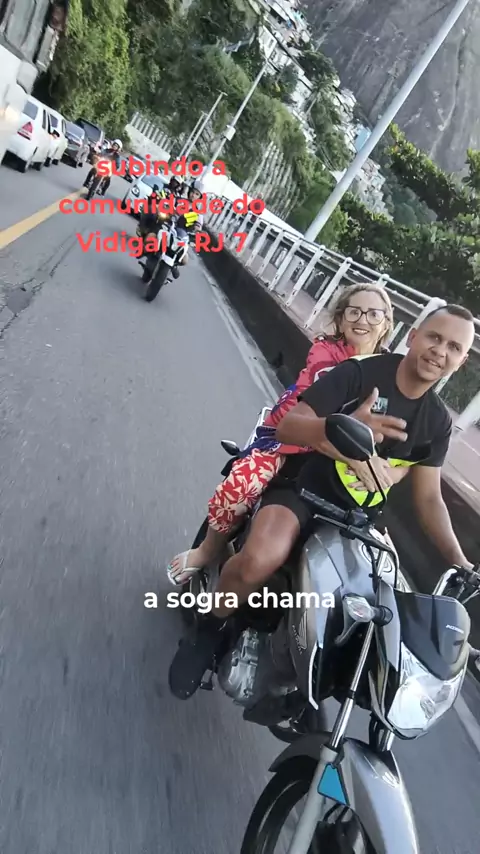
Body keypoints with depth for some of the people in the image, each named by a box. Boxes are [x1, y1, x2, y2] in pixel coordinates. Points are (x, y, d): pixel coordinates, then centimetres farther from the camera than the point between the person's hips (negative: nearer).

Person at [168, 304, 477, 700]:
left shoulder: (438, 421, 6)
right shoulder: (359, 371, -12)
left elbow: (428, 496, 10)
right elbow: (286, 426, -21)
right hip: (303, 487, -6)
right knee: (260, 559, -34)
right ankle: (210, 628, -2)